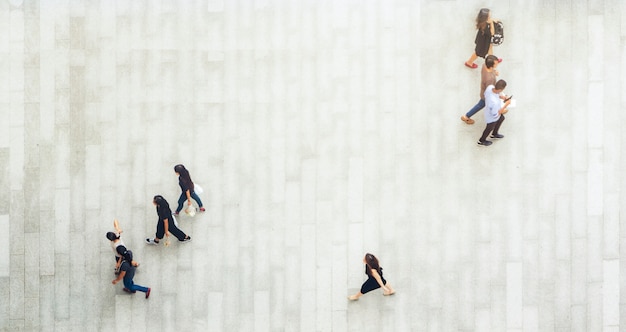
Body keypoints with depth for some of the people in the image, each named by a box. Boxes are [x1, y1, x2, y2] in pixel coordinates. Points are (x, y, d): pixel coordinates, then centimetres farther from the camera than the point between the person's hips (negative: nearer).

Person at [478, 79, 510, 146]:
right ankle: (482, 141, 54)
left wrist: (501, 96, -12)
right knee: (489, 128, 25)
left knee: (501, 118, 35)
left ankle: (494, 134, 60)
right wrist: (506, 105, -27)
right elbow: (495, 115, -30)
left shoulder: (490, 87, -29)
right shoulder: (494, 103, -48)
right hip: (492, 118, -7)